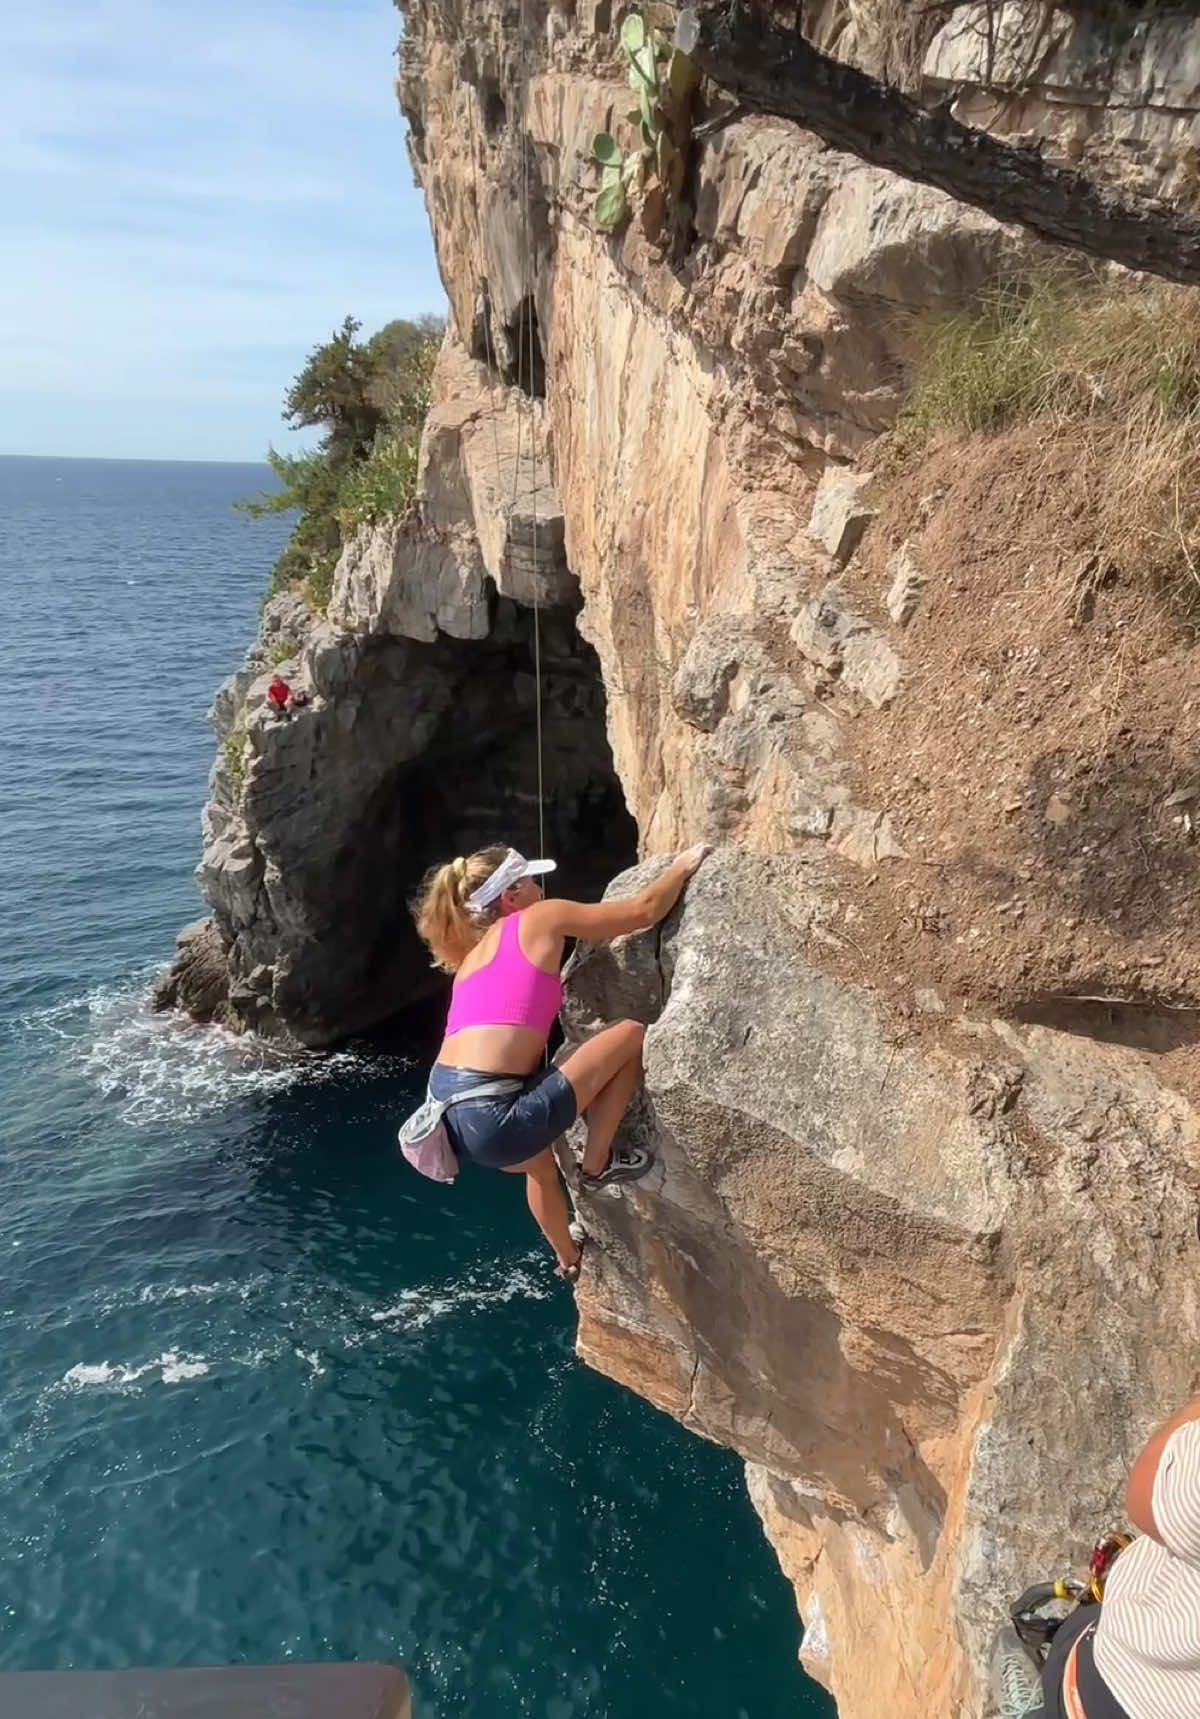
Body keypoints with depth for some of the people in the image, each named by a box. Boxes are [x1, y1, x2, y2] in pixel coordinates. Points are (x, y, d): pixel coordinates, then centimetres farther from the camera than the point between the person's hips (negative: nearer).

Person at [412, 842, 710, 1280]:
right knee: (633, 1034, 1)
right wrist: (684, 865, 22)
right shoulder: (540, 919, 2)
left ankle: (568, 1259, 61)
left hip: (450, 1112, 9)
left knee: (539, 1161, 42)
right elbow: (645, 910, 6)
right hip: (493, 1119, -9)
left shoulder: (474, 953, 22)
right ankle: (597, 1164, 15)